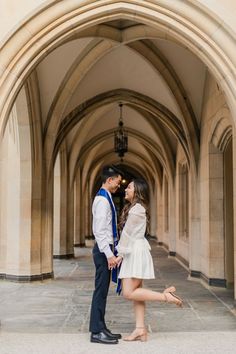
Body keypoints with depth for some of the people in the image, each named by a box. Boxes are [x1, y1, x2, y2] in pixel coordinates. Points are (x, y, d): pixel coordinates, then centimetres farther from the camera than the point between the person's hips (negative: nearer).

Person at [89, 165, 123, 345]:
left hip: (105, 249, 10)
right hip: (103, 249, -10)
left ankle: (100, 328, 20)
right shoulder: (102, 199, -16)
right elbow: (100, 231, -21)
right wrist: (109, 254, -22)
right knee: (101, 290, -4)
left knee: (103, 290, 13)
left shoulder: (105, 198, 15)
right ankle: (97, 332, 3)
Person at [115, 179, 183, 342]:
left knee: (129, 293, -10)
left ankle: (165, 295, -7)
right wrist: (122, 254, 13)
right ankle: (140, 330, 9)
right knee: (135, 292, 7)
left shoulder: (136, 209, -13)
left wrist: (120, 254, -8)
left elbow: (127, 233, -12)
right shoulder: (137, 208, 18)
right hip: (134, 253, 10)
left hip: (136, 252, -10)